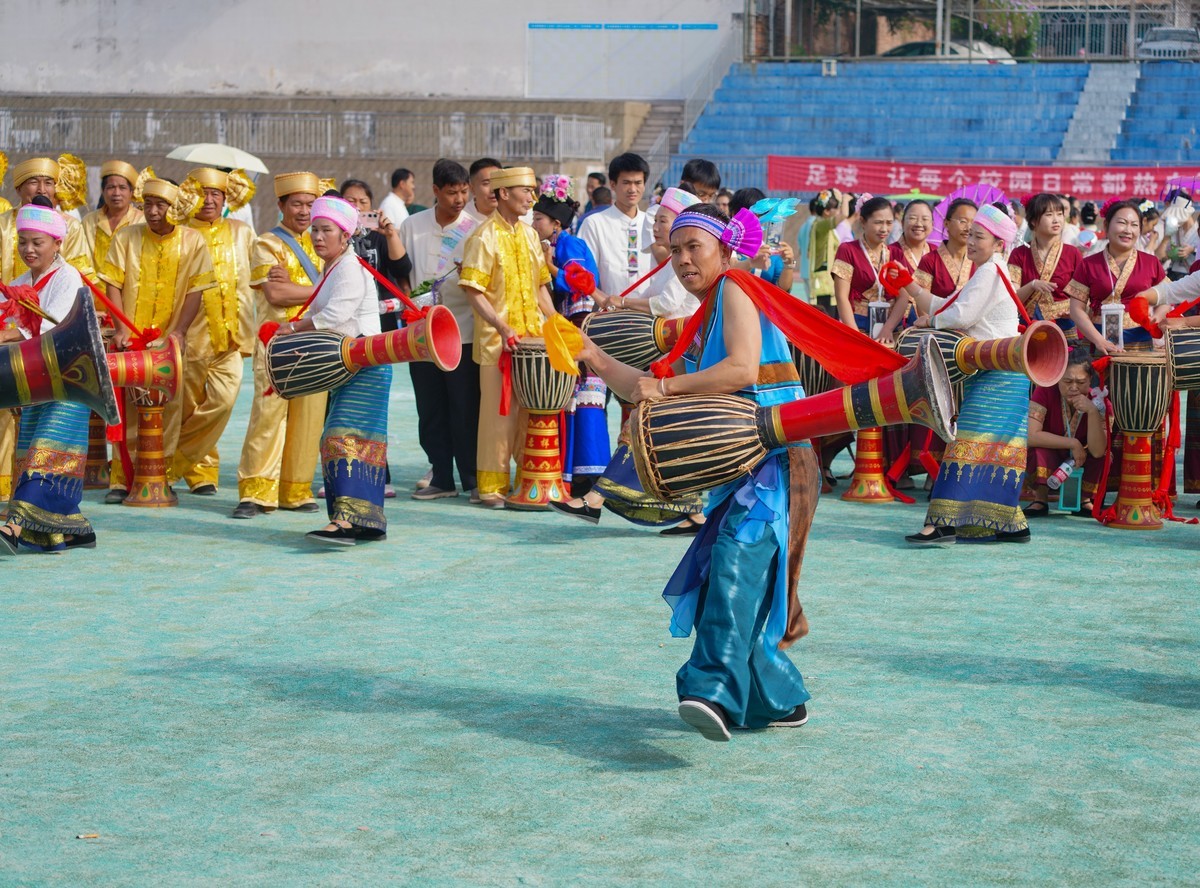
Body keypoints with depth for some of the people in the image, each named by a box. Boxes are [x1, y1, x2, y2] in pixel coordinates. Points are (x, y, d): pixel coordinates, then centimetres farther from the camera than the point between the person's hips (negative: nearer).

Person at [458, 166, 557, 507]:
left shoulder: (530, 235, 13)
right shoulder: (484, 238, -8)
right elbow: (474, 292, -13)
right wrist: (502, 328, -22)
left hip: (534, 338, 6)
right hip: (497, 342, -6)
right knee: (499, 415, -2)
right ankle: (492, 486, 5)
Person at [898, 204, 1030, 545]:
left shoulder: (991, 270, -10)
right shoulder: (985, 273, 22)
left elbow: (961, 315, -16)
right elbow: (945, 308, 20)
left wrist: (930, 320, 1)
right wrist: (913, 289, 11)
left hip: (997, 375, -10)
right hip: (989, 374, 10)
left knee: (970, 446, -15)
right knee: (996, 449, 10)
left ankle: (944, 524, -21)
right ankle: (1012, 525, 14)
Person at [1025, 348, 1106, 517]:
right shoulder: (1045, 391, -21)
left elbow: (1097, 452, -29)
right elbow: (1031, 435, -31)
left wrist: (1092, 411, -40)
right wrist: (1073, 443, -28)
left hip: (1081, 467, 2)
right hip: (1047, 465, -2)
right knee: (1038, 446, -31)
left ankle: (1085, 499, -8)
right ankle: (1040, 500, -19)